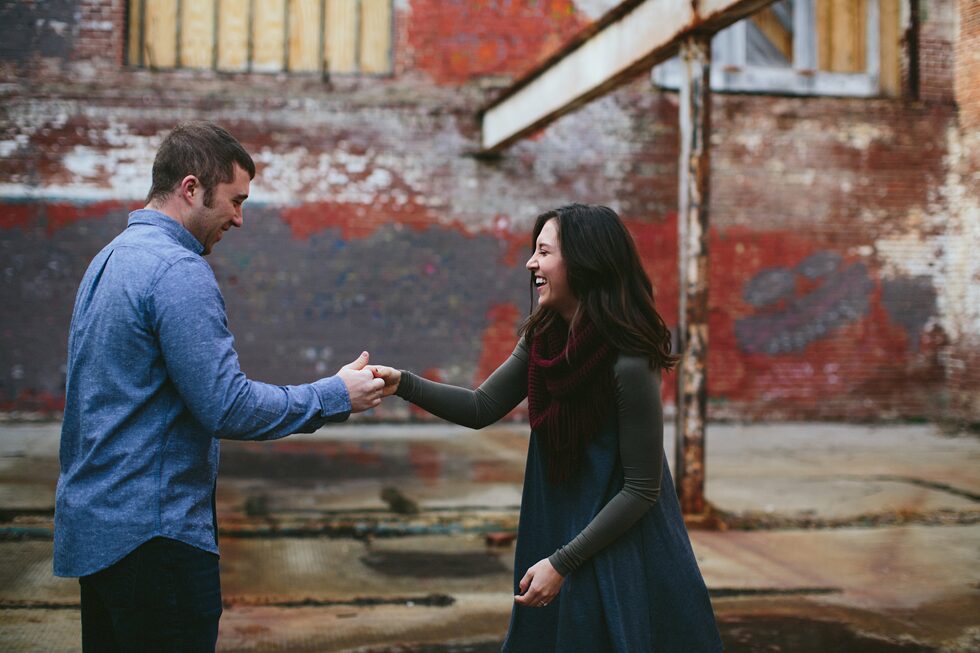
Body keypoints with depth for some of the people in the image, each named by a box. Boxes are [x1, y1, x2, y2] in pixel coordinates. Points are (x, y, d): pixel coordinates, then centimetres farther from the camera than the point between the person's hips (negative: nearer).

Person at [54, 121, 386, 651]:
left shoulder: (111, 258, 13)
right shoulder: (178, 270, -18)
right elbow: (227, 408, -22)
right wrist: (336, 395, -11)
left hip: (93, 522, 10)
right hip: (152, 529, -10)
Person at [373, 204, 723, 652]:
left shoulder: (629, 364, -24)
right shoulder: (543, 340, -2)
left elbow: (642, 489, -20)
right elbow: (482, 408, 3)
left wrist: (562, 563, -18)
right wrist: (404, 385, -12)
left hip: (617, 546, -7)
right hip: (554, 527, 7)